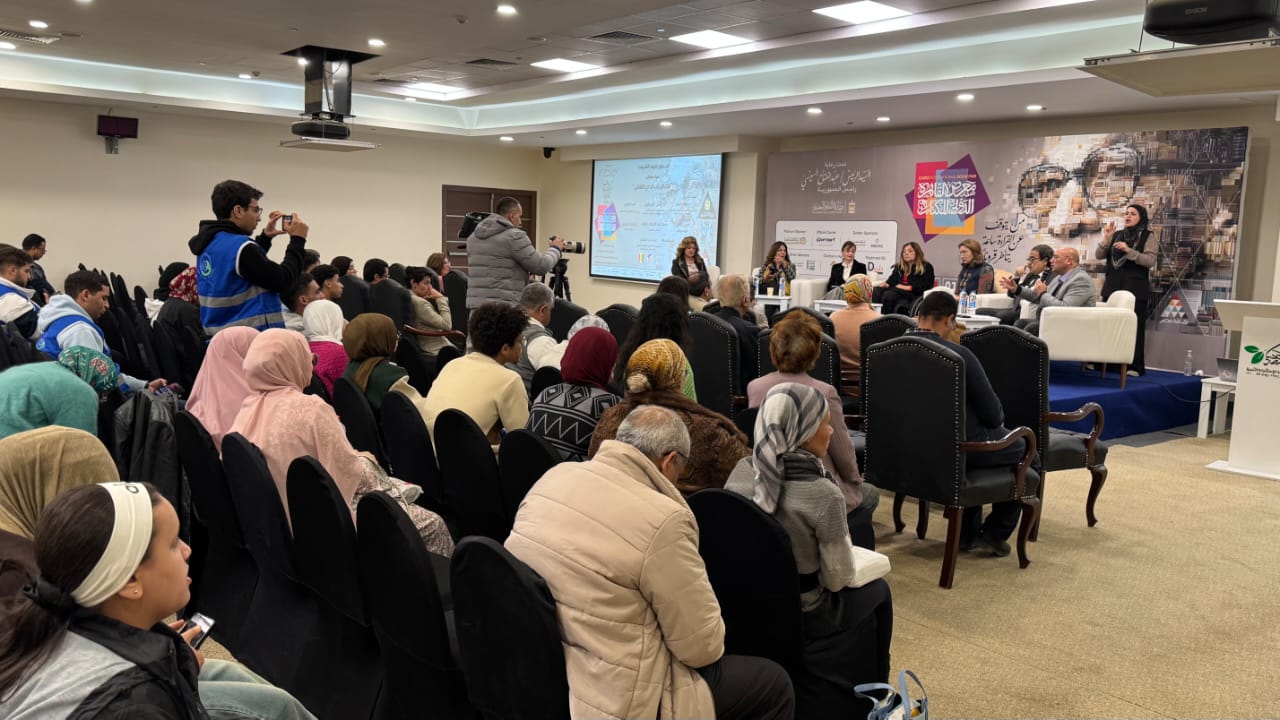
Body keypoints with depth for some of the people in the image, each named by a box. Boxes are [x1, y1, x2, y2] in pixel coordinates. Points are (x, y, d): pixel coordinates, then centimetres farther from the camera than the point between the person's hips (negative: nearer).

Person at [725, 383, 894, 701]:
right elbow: (838, 579, -16)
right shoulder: (823, 494, -27)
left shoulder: (741, 472, -10)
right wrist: (840, 540, 3)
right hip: (803, 616, -5)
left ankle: (851, 691, 46)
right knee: (877, 591, 25)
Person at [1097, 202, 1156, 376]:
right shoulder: (1117, 235, 14)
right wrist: (1106, 238, -6)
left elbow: (1150, 261, -11)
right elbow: (1098, 256, 8)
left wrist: (1129, 251, -19)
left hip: (1135, 288, -4)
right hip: (1112, 286, 4)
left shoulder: (1147, 237, 1)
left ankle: (1134, 366, -6)